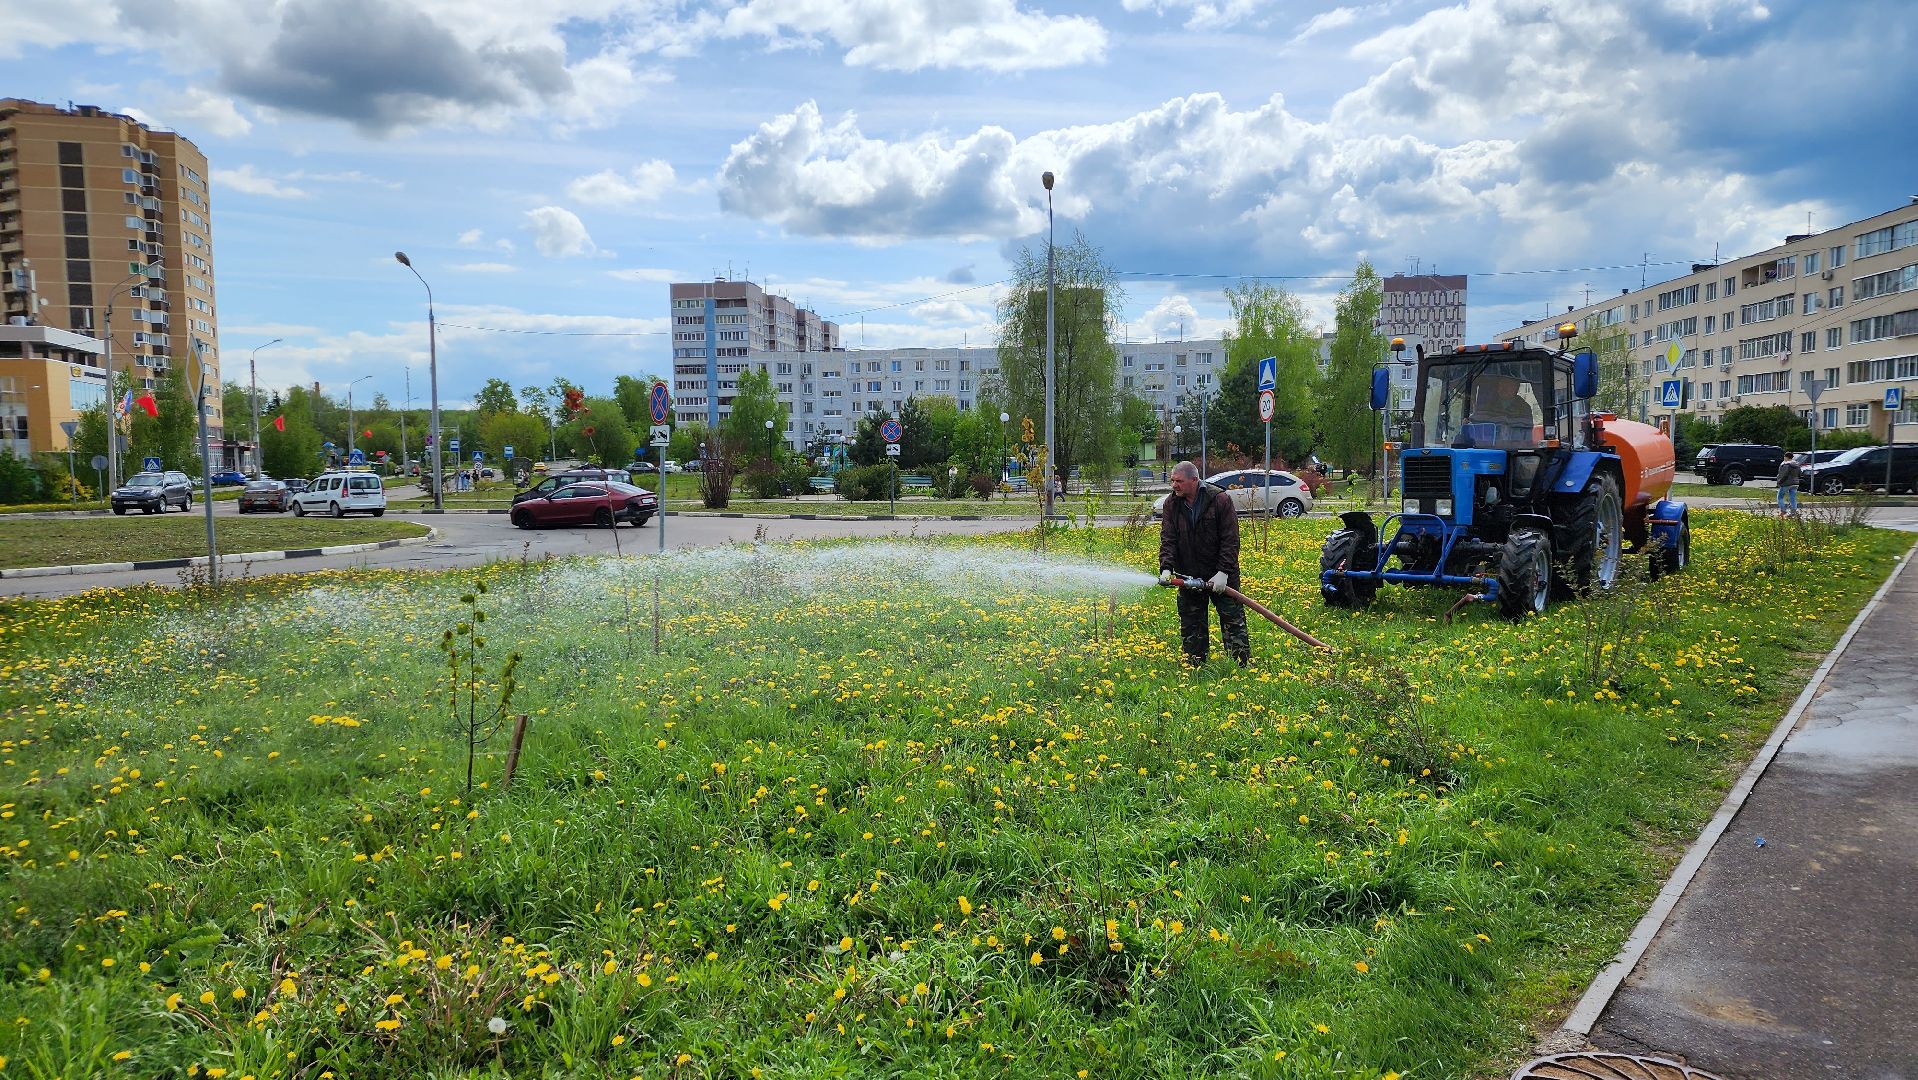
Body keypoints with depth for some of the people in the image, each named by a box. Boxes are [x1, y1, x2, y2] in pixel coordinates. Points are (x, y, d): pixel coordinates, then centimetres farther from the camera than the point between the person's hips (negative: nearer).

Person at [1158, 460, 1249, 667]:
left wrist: (1223, 572, -19)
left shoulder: (1220, 499, -12)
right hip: (1188, 576, 4)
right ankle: (1194, 668, 19)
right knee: (1191, 626, 10)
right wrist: (1166, 568, -20)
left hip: (1220, 576, -4)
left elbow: (1230, 540, -13)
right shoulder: (1171, 504, 0)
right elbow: (1167, 539, -6)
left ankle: (1245, 666, 6)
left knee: (1233, 620, 0)